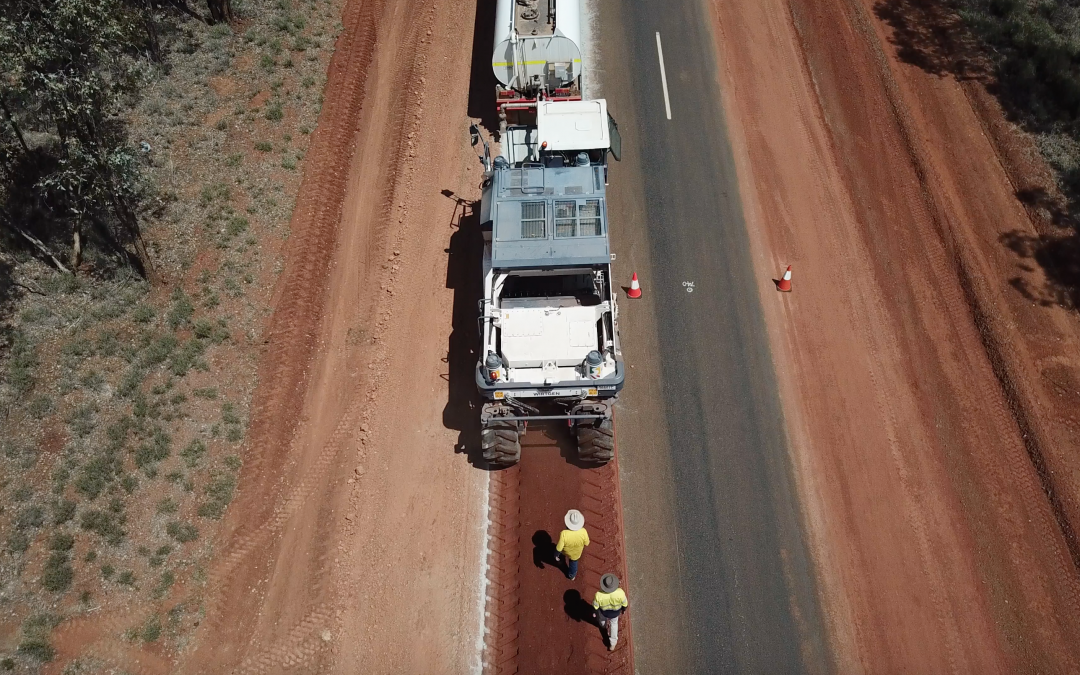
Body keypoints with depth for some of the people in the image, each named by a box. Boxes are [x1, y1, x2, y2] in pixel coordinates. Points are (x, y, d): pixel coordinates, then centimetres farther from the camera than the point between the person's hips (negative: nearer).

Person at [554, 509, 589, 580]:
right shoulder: (583, 532, -38)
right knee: (573, 563, 33)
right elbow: (586, 543, -17)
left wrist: (556, 555, -8)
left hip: (566, 551, 0)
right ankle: (572, 576, 58)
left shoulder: (564, 534, -43)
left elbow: (559, 547, -29)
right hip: (576, 553, 0)